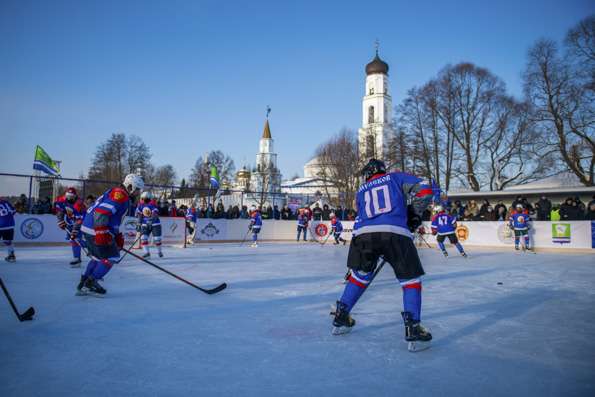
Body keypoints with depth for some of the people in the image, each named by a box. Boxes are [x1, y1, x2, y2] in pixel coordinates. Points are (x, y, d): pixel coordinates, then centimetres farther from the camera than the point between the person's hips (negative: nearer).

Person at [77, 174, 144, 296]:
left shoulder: (118, 195, 22)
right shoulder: (119, 194, -13)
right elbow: (101, 212, -25)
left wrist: (118, 237, 26)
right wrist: (101, 232, -30)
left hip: (89, 229, 11)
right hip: (96, 231, -11)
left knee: (98, 257, 20)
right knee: (111, 256, -3)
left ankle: (83, 285, 25)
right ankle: (90, 283, 0)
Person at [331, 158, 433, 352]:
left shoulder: (362, 190, 32)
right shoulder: (396, 177, 25)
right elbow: (424, 189, 11)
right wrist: (414, 213, 23)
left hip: (364, 234, 3)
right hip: (396, 233, -3)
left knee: (360, 275, 25)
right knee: (411, 279, 12)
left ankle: (340, 319, 29)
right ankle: (413, 330, 3)